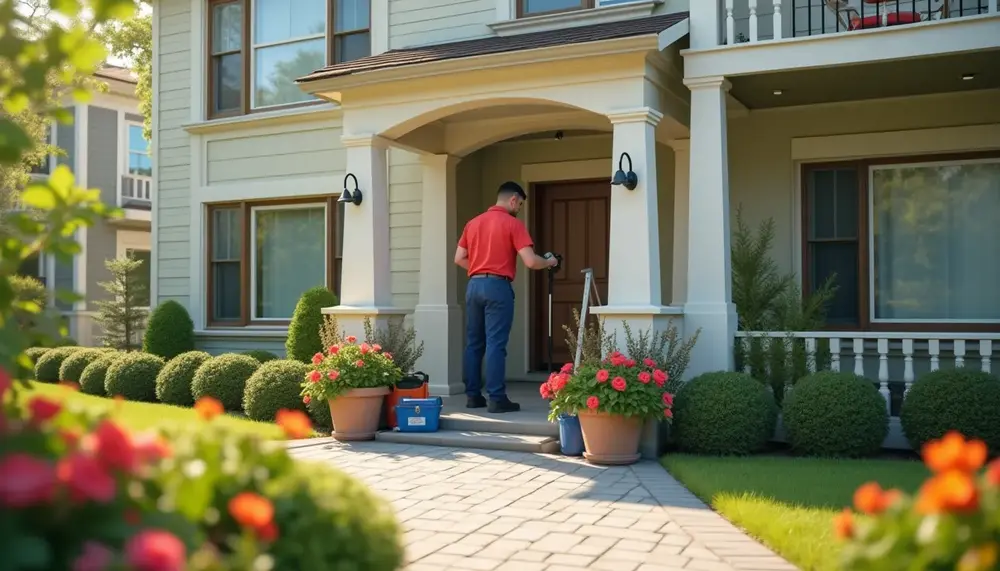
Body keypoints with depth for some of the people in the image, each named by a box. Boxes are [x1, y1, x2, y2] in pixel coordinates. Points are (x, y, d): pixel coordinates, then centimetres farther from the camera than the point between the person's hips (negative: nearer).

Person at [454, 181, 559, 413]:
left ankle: (473, 395, 14)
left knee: (473, 343, 10)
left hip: (474, 285, 6)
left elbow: (459, 258, 14)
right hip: (497, 287, -6)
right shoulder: (513, 223, -5)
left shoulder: (473, 223, 14)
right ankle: (496, 398, -5)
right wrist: (549, 262, 7)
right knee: (495, 344, -6)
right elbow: (530, 261, -11)